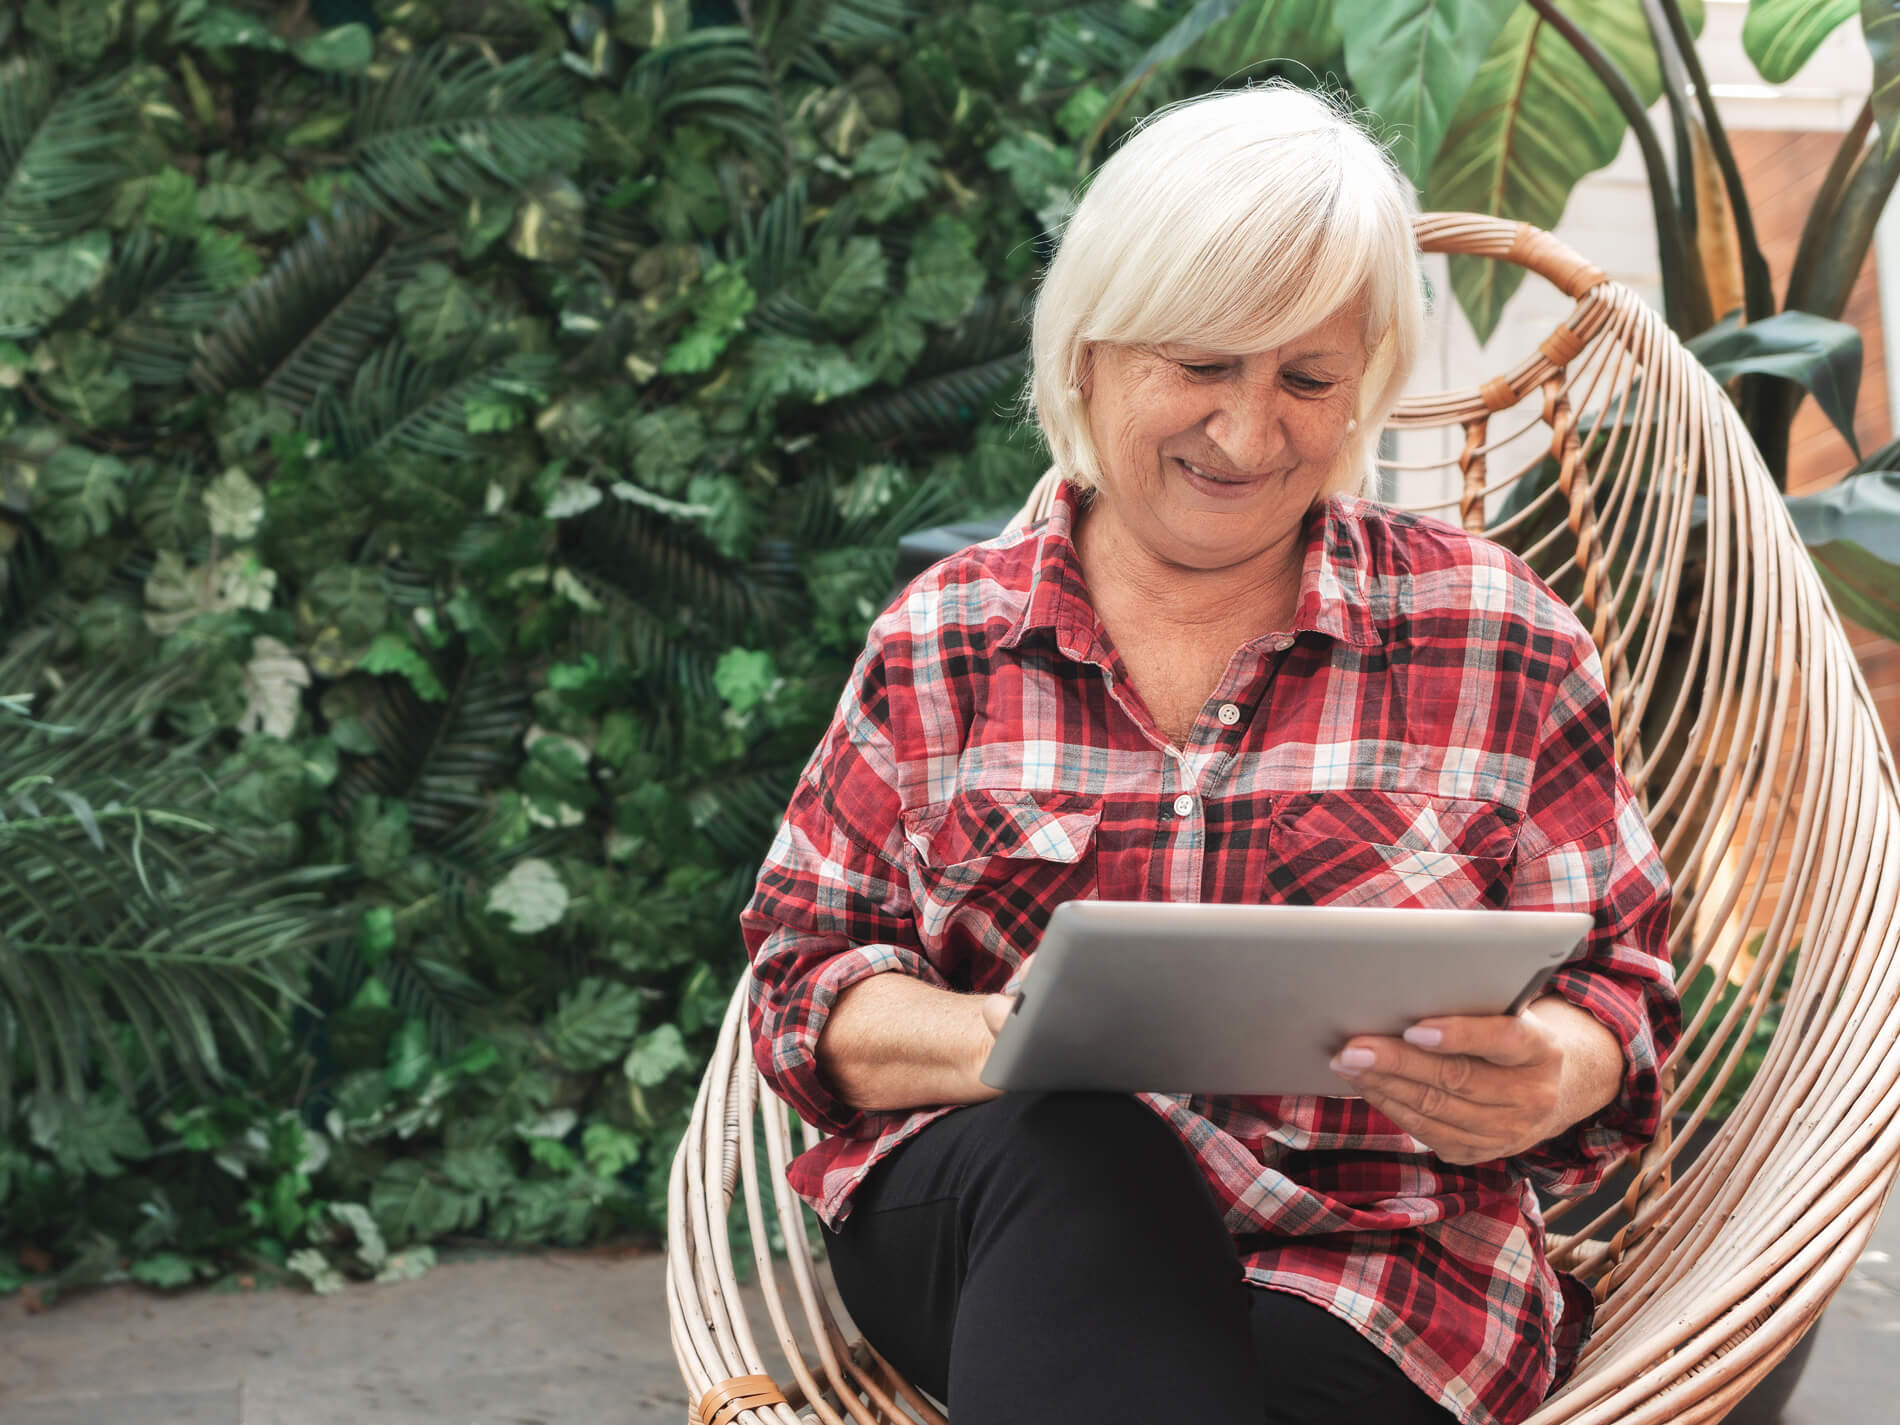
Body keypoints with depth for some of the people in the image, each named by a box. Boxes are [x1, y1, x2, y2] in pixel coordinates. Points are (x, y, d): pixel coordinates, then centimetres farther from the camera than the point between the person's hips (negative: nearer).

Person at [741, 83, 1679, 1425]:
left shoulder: (1493, 635, 7)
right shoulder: (941, 638, 9)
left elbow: (1617, 990, 7)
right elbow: (806, 978, 6)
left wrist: (1553, 1077, -18)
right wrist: (991, 1040, -17)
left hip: (1365, 1283, -1)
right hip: (986, 1205, 2)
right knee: (1075, 1152, -34)